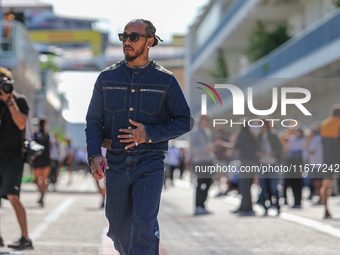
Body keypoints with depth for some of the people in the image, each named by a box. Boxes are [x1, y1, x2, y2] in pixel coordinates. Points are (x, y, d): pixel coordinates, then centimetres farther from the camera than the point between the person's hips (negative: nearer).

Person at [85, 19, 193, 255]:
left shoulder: (166, 80, -2)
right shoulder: (107, 78, 4)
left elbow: (185, 122, -1)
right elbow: (94, 121, 4)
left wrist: (149, 134, -16)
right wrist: (94, 155, -14)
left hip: (150, 165, -3)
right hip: (116, 164, 3)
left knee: (144, 228, -14)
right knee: (119, 227, 13)